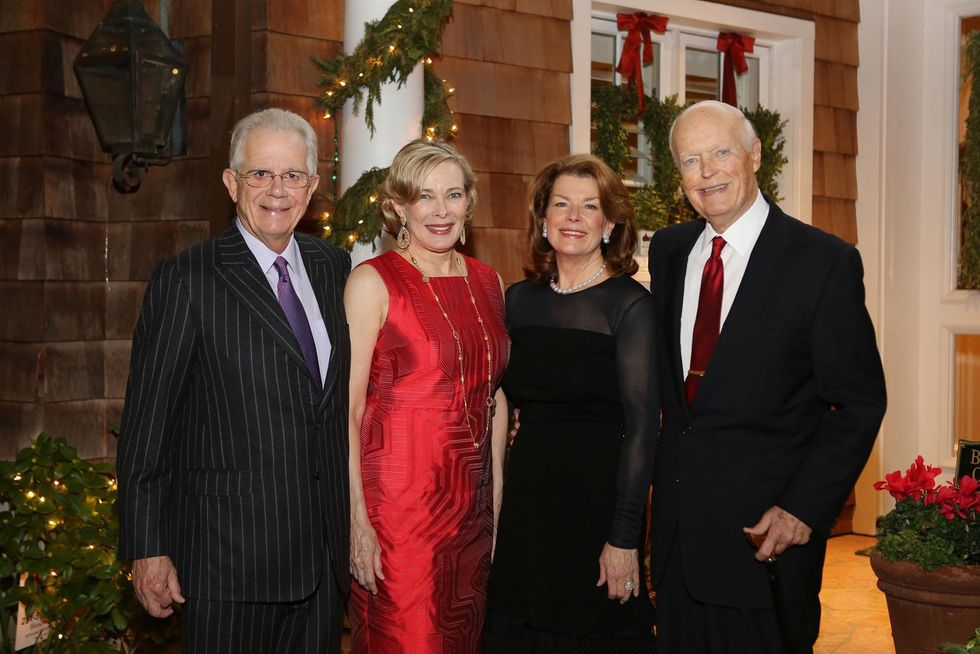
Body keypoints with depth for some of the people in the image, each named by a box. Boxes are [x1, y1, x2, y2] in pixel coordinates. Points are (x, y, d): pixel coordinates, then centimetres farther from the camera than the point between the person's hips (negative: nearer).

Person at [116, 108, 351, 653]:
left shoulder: (335, 268, 8)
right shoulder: (186, 280, -7)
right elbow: (147, 420, -7)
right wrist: (147, 547, -8)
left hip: (326, 548, 5)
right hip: (230, 552, -5)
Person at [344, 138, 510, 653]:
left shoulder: (487, 283, 10)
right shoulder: (372, 281, -7)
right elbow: (347, 408, -11)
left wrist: (497, 497, 10)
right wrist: (358, 519, -16)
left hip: (472, 501, 6)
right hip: (397, 499, -6)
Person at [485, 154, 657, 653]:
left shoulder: (629, 303, -10)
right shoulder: (519, 299, 6)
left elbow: (641, 424, -13)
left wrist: (624, 538, -17)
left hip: (598, 495, -5)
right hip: (526, 495, 5)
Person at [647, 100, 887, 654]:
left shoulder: (825, 261, -10)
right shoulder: (668, 250, 7)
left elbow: (859, 403, -9)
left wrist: (805, 509, -15)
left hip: (766, 528, -5)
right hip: (678, 522, 5)